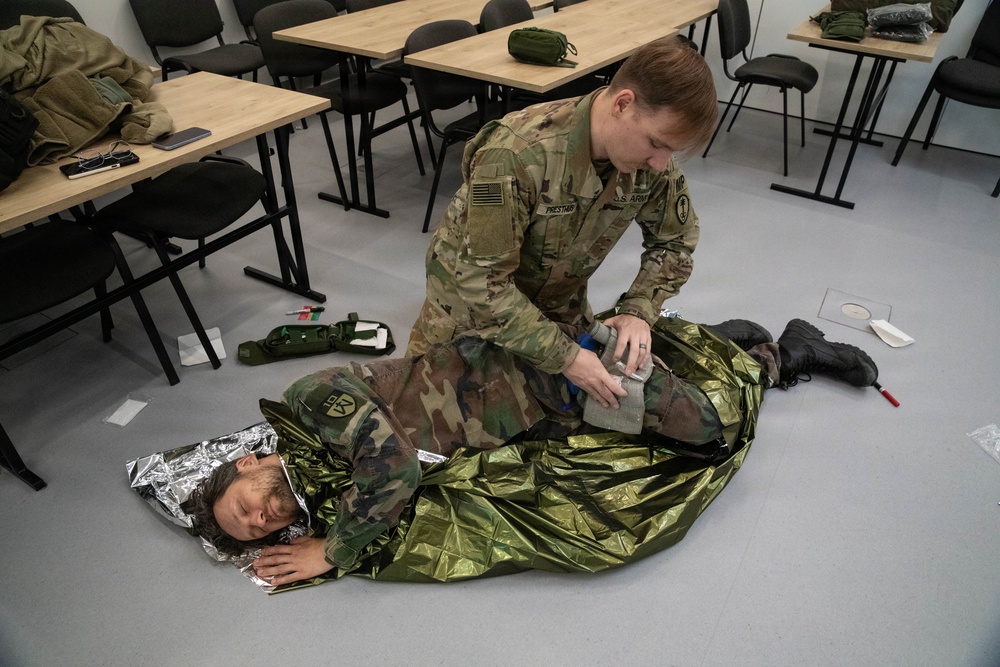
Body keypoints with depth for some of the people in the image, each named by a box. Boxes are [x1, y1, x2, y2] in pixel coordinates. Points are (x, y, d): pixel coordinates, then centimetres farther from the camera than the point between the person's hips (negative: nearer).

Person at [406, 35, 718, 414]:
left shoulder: (654, 161, -21)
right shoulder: (516, 154, -39)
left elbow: (674, 242, -5)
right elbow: (483, 282, -34)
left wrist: (638, 309, -22)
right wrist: (563, 357, -35)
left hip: (559, 296, 5)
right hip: (471, 290, -4)